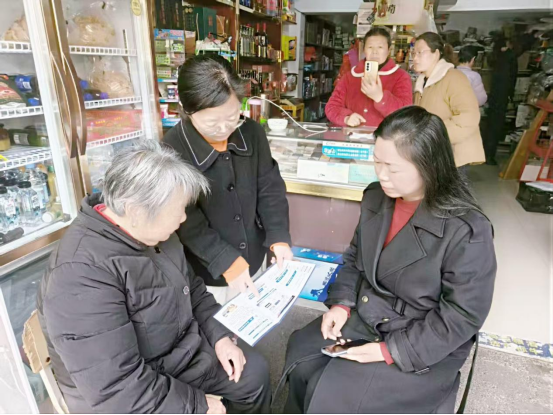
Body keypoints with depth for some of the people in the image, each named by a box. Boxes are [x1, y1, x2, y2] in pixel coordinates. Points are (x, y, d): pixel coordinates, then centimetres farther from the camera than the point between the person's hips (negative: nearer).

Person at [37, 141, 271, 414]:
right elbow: (117, 389, -31)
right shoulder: (81, 274, -32)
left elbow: (192, 288, 9)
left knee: (254, 371, 11)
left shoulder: (152, 232, -5)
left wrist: (219, 335, -3)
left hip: (183, 351, 7)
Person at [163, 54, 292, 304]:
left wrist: (278, 237, -14)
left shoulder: (252, 132, -7)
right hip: (206, 273, -4)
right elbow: (187, 223, -20)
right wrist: (226, 261, -24)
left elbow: (270, 187, -2)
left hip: (253, 261, 5)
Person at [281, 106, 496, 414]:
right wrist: (342, 303, -7)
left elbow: (462, 316, -18)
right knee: (301, 360, -5)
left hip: (423, 348, -5)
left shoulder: (467, 231, -24)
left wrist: (391, 350, -20)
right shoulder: (376, 198, -5)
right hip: (363, 317, 6)